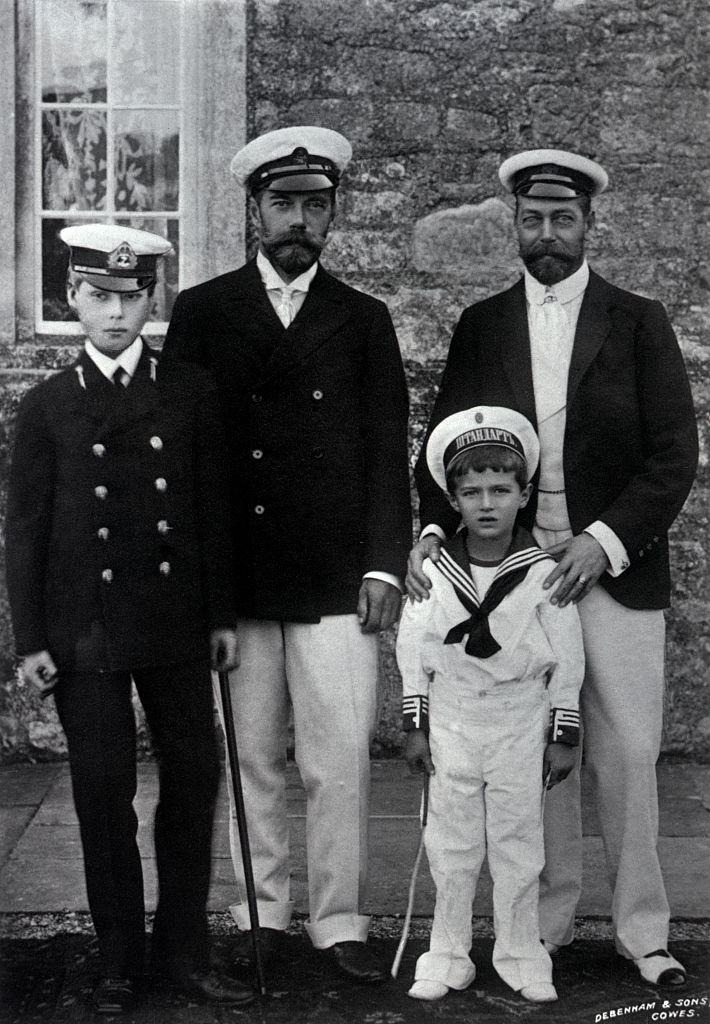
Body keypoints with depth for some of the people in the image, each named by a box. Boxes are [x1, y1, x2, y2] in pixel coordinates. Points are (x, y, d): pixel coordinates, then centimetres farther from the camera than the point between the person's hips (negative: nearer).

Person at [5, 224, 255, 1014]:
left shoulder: (190, 393, 5)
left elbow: (212, 507, 7)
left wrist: (222, 615, 5)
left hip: (175, 622, 2)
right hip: (86, 631, -1)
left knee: (194, 777, 5)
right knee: (104, 791, 3)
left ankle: (185, 952, 19)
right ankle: (119, 962, 17)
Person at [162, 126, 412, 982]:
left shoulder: (364, 320, 11)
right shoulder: (202, 311, 8)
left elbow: (388, 453, 8)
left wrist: (385, 564, -1)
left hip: (335, 581, 0)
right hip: (235, 581, 0)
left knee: (340, 763, -1)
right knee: (252, 759, 7)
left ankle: (339, 923, 11)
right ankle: (263, 913, 20)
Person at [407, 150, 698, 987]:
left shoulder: (638, 323, 3)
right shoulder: (481, 326, 9)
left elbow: (674, 454, -3)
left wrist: (607, 541, -14)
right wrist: (432, 527, -11)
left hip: (614, 566, -1)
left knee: (628, 755, 1)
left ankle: (642, 932, 15)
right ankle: (545, 925, 19)